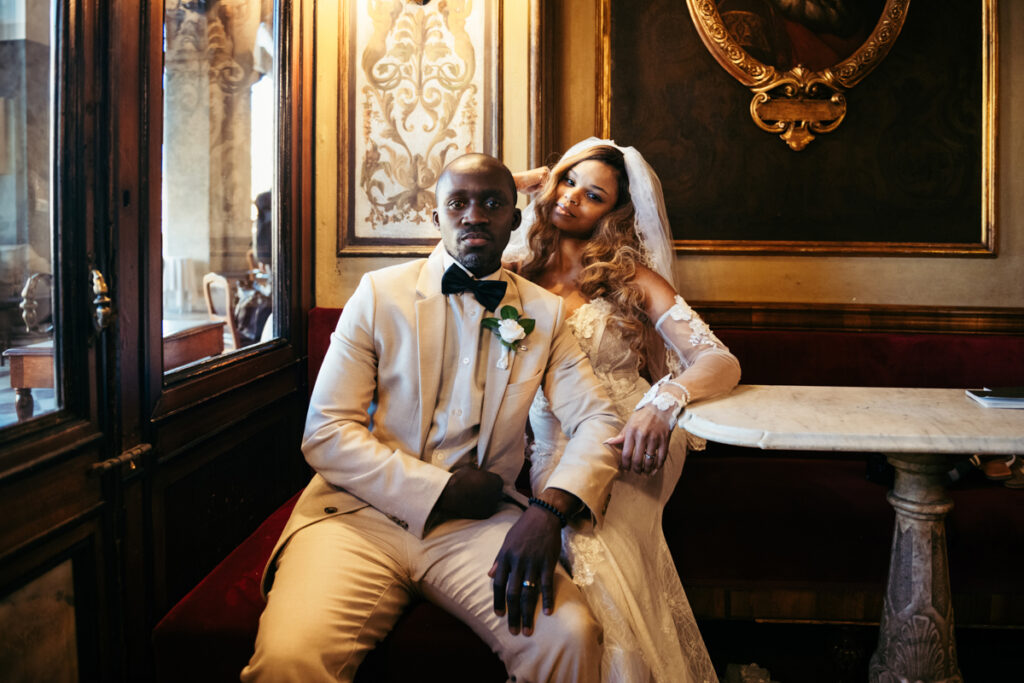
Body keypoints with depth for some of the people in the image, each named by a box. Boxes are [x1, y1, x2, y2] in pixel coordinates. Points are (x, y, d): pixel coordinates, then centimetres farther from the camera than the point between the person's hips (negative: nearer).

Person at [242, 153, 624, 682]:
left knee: (569, 638, -27)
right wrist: (441, 491, -11)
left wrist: (549, 509, -17)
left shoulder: (544, 313, 11)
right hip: (363, 511, -1)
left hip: (480, 522, 2)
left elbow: (598, 420, 3)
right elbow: (325, 433, -2)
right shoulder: (379, 292, 5)